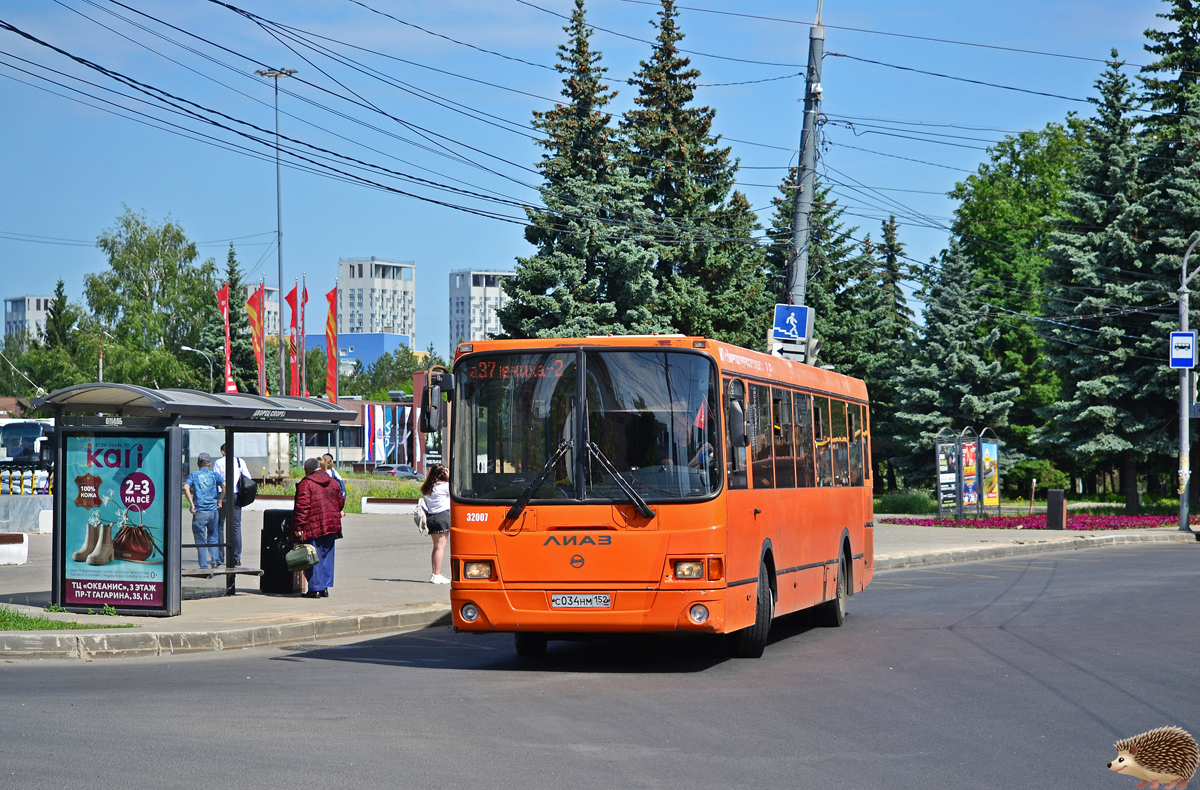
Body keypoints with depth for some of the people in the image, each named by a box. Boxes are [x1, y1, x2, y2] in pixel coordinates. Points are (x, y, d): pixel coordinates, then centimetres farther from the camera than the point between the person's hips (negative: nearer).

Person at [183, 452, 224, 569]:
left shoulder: (193, 475, 5)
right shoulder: (214, 475, 8)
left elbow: (186, 487, -12)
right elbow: (224, 486, -7)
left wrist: (191, 504, -11)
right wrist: (219, 500, 2)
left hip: (199, 512, -1)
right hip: (213, 510, 1)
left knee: (200, 541, 4)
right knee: (213, 537, 17)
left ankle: (203, 565, 1)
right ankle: (215, 559, -2)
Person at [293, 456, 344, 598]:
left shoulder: (305, 484, -9)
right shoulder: (332, 483, 11)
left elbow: (302, 506, -15)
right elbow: (340, 502, 17)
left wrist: (298, 527, -14)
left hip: (313, 527, -6)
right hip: (331, 526, 6)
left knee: (313, 559, 0)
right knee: (327, 556, 12)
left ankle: (315, 588, 0)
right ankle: (325, 588, 14)